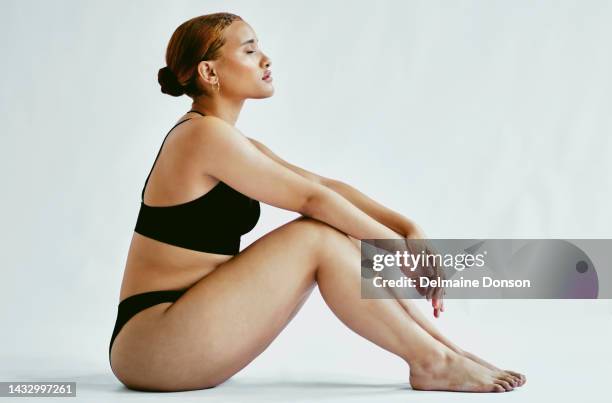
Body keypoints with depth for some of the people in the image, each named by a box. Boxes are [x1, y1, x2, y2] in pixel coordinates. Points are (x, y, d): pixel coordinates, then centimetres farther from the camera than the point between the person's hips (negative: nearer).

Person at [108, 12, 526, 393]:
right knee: (318, 237, -17)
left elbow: (325, 184, 7)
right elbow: (312, 197, -16)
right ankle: (432, 363, -9)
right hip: (151, 343, -9)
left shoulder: (231, 143, 14)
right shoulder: (205, 134, -16)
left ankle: (445, 347, 1)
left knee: (339, 236, 0)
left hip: (183, 333, 9)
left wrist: (409, 228, -2)